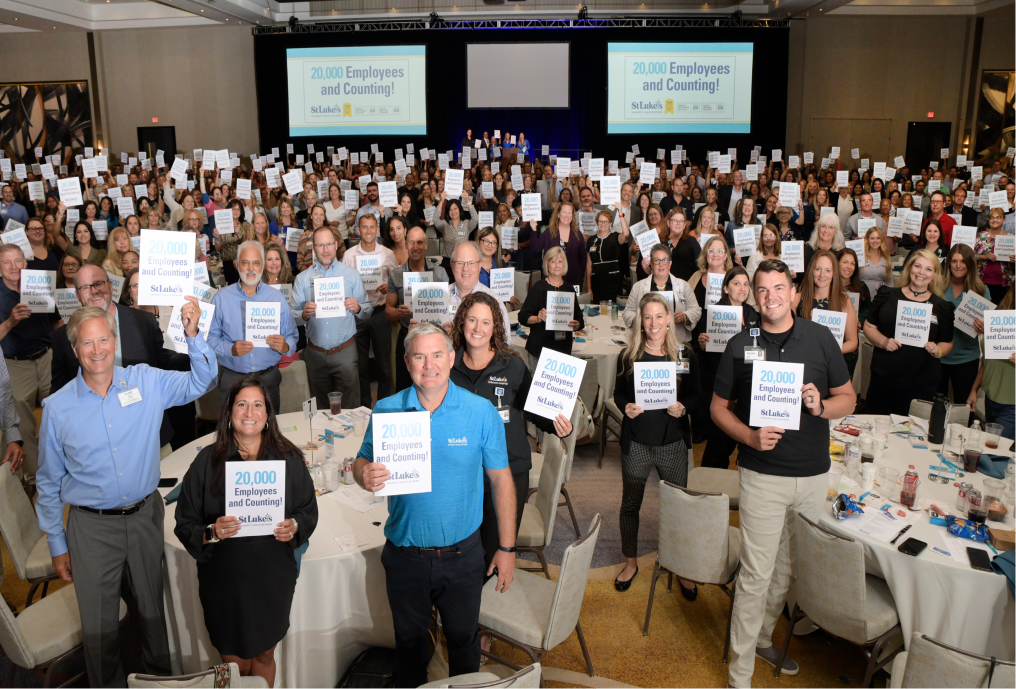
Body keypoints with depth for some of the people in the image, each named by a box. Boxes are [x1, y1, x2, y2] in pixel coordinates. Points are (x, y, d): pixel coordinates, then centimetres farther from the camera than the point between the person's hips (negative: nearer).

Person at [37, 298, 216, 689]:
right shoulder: (57, 407, -6)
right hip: (92, 527, -1)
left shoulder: (146, 382, -6)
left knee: (154, 604, 18)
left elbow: (201, 382, -8)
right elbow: (49, 483, 2)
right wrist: (56, 545, 4)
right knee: (98, 622, 10)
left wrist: (193, 335, -26)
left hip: (146, 515, 1)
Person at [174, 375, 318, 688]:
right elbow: (185, 524, -2)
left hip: (274, 577, 1)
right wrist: (211, 533, -22)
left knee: (264, 655, 18)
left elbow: (309, 510, 6)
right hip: (224, 578, -1)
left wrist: (294, 526, -14)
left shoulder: (288, 458, -2)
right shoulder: (208, 461, -6)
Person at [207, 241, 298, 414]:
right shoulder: (221, 298, 2)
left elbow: (292, 338, 3)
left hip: (268, 378, 1)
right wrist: (231, 349, -19)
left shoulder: (277, 297, 5)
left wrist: (285, 346, -18)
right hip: (232, 379, -1)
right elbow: (210, 338, -2)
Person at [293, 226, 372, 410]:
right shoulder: (302, 278, 6)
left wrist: (358, 308, -17)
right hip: (315, 354, 1)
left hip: (345, 352, -1)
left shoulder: (351, 274, 5)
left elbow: (368, 310, 4)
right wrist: (304, 314, -19)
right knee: (321, 407, 13)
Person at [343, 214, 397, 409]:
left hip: (380, 312, 0)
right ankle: (363, 405, 21)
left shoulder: (388, 254, 3)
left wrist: (389, 287, -12)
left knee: (384, 361, 3)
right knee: (360, 363, 9)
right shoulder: (349, 255, 4)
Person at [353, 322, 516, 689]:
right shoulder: (386, 410, -8)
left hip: (462, 554, -1)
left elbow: (501, 480, -5)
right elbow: (362, 463, 0)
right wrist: (365, 476, -25)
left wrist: (507, 548, -4)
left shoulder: (481, 412, -11)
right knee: (409, 639, 22)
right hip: (405, 555, 1)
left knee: (464, 639, 20)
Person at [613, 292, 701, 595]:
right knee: (630, 503, 13)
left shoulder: (686, 356, -2)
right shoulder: (628, 356, -1)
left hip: (673, 442, 0)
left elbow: (696, 397, 3)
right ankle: (630, 561, 33)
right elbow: (618, 393, 6)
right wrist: (625, 406, -14)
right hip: (636, 442, 1)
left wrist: (683, 408, -18)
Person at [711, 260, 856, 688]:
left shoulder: (820, 338, 2)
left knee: (791, 566, 15)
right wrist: (749, 436, -14)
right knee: (756, 573, -1)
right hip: (762, 474, -2)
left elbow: (848, 398, 8)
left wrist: (821, 406, -15)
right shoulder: (740, 345, -1)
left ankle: (764, 638, 38)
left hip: (813, 475, 3)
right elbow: (719, 407, 5)